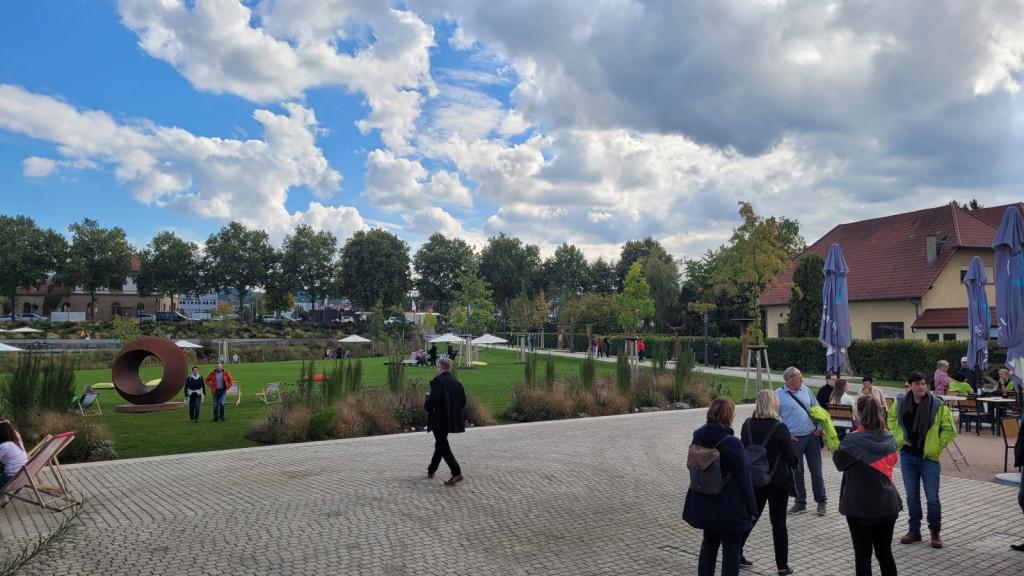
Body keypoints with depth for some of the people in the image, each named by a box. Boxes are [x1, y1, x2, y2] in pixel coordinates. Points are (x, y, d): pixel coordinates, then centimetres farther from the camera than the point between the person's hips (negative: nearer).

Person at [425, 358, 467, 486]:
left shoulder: (437, 381, -13)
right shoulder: (457, 382, 8)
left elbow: (433, 399, -24)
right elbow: (463, 401, 7)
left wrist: (427, 407, -4)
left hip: (439, 419, -8)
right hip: (452, 419, 8)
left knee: (443, 446, -4)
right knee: (440, 443, 21)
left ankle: (456, 473, -12)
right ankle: (431, 470, 34)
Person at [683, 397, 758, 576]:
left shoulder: (698, 436, -3)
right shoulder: (733, 444, -22)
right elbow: (744, 478, -15)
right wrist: (752, 508, -4)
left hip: (705, 505, 6)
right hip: (729, 507, -6)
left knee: (709, 543, 22)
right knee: (731, 550, 7)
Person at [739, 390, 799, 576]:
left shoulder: (747, 425, -5)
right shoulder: (780, 428, -17)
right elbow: (790, 456, -9)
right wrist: (794, 465, 13)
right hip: (778, 480, -4)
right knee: (779, 522, 7)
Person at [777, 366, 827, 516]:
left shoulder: (806, 390, 6)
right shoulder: (779, 394, -6)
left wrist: (820, 427, 4)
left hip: (812, 436, 3)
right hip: (794, 438, -2)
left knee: (816, 470, 8)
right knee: (796, 472, 8)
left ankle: (821, 502, 22)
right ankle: (800, 503, 21)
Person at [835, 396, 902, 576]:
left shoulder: (853, 440, -18)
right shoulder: (889, 438, -1)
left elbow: (839, 462, -5)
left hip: (859, 506, -5)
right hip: (887, 505, 5)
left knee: (863, 554, 6)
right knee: (885, 552, 16)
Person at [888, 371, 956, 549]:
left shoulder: (938, 405, -12)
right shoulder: (900, 402, -3)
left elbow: (950, 430, -2)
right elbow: (892, 418, 17)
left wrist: (937, 446, -4)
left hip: (929, 458, -3)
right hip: (907, 456, 3)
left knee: (932, 498, 3)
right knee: (911, 496, 12)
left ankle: (935, 532, 21)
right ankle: (914, 530, 24)